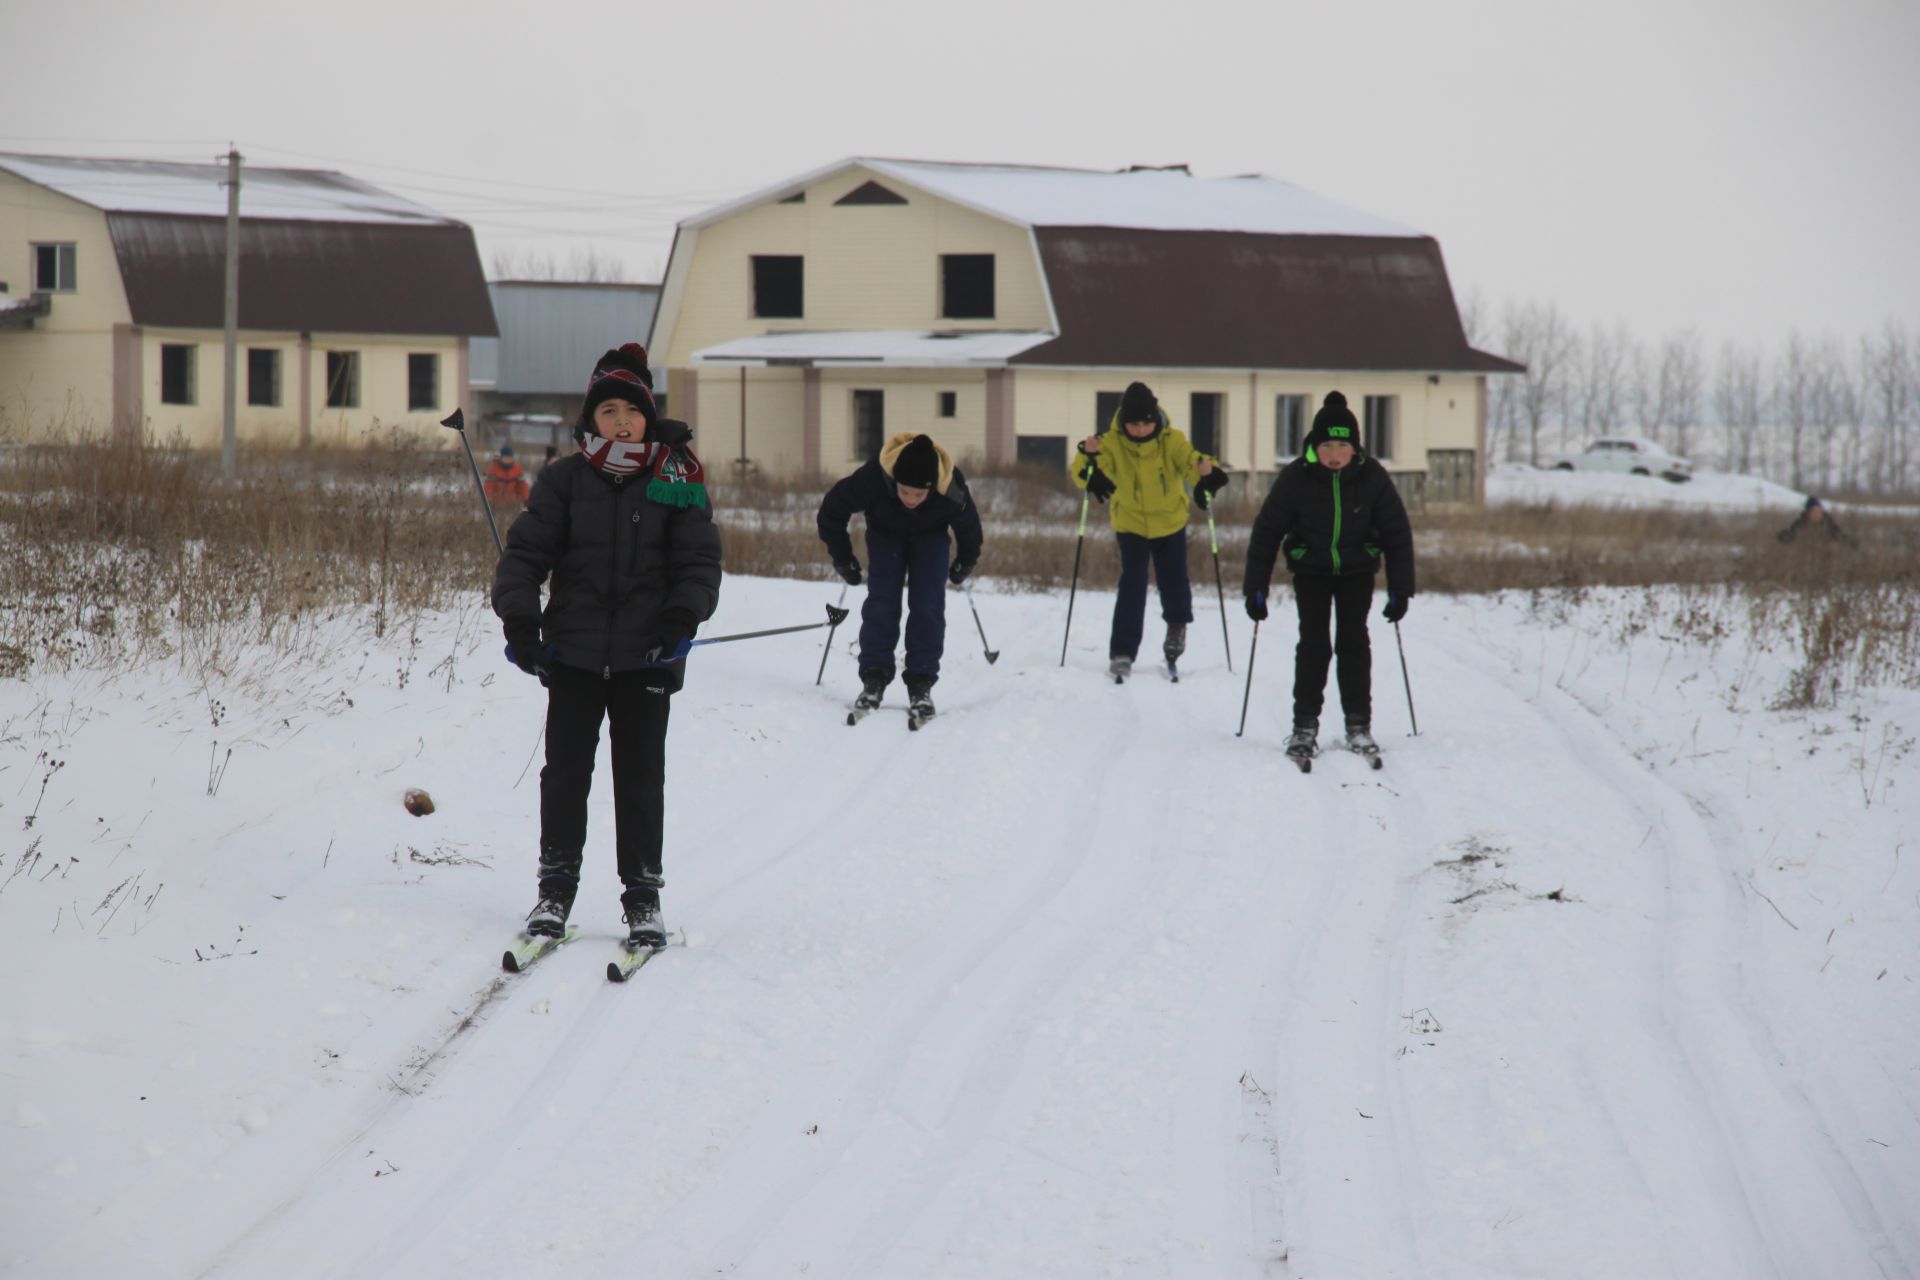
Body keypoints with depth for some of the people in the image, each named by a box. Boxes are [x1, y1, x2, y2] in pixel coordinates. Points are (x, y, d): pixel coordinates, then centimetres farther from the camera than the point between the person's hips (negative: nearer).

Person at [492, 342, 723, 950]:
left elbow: (699, 560, 2)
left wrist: (682, 617, -15)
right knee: (565, 770, 2)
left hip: (646, 656, -1)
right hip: (574, 653, 1)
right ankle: (556, 886, 14)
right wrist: (519, 619, -10)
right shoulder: (564, 480, 3)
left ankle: (643, 894, 12)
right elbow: (525, 553, 3)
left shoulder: (676, 479, 2)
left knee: (641, 778, 3)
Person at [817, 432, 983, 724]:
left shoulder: (952, 490, -38)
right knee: (881, 601, -14)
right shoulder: (872, 478, -41)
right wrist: (842, 558, -13)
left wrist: (965, 562, 3)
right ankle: (873, 679, -8)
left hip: (931, 536, 0)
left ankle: (921, 685, -9)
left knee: (928, 605, -13)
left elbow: (968, 525, -13)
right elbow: (831, 511, -21)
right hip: (885, 533, 0)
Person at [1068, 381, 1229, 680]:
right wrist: (1087, 457, -48)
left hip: (1170, 522, 1)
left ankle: (1177, 625, 40)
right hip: (1131, 524, -1)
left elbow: (1190, 463, -30)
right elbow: (1083, 476, -26)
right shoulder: (1112, 443, -21)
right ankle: (1122, 653, -10)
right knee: (1132, 586, -13)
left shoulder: (1171, 441, -20)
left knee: (1174, 581, 6)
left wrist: (1207, 471, -54)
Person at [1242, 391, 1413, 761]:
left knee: (1353, 641, -6)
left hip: (1357, 570, 1)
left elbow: (1397, 533, -9)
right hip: (1311, 570, 0)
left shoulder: (1372, 477, -18)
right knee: (1313, 643, -9)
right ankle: (1305, 726, -2)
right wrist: (1255, 588, -13)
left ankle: (1359, 725, 1)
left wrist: (1400, 590, -10)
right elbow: (1267, 531, -13)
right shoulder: (1295, 477, -21)